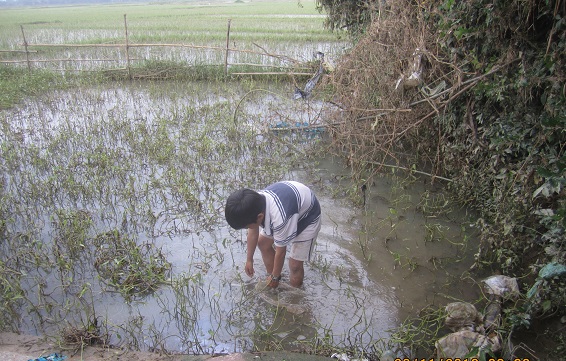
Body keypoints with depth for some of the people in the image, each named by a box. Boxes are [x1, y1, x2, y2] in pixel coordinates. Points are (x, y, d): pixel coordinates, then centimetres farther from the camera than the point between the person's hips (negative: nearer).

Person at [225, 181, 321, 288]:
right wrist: (249, 259, 10)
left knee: (295, 265, -8)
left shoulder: (280, 218, -44)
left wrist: (275, 277, -7)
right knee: (262, 242, 10)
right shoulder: (255, 203, -23)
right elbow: (253, 232, -3)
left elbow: (280, 251, -24)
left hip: (307, 217, -7)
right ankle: (271, 281, 31)